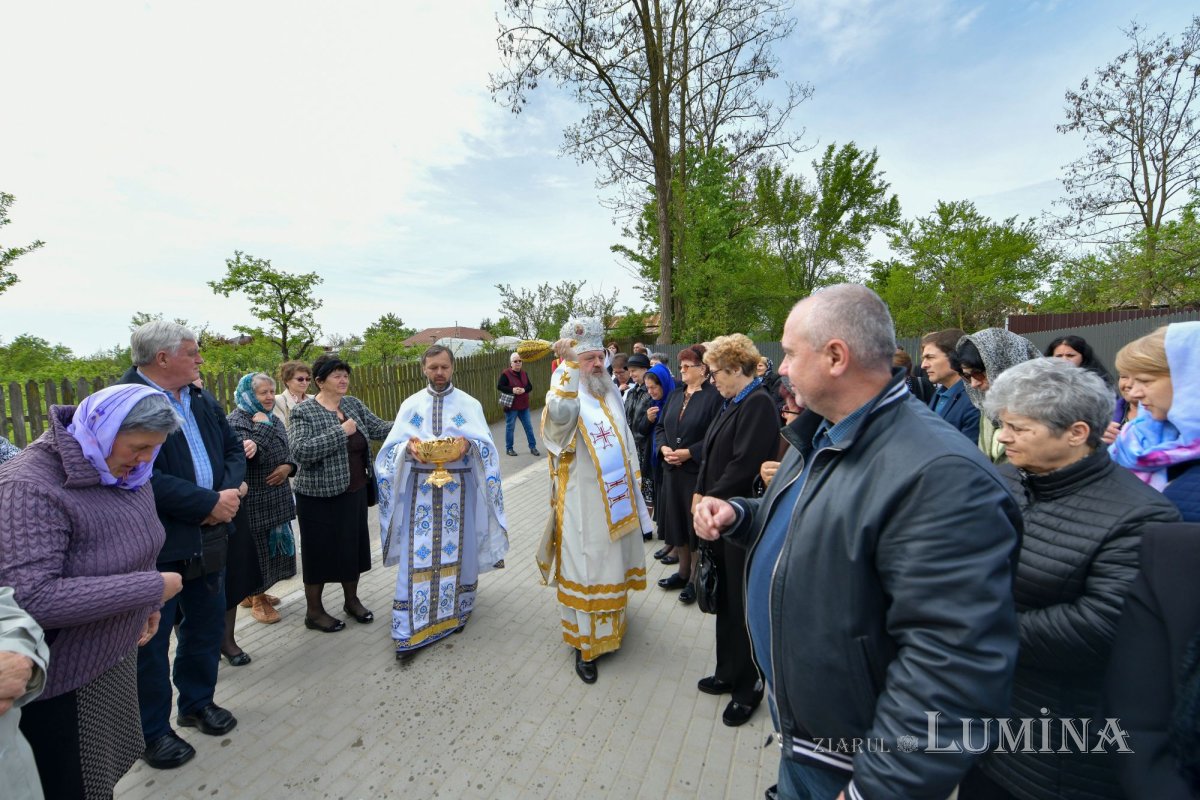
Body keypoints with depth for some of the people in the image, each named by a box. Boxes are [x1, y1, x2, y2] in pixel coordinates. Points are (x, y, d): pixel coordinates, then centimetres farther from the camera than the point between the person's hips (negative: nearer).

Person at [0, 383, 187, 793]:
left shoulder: (128, 472, -3)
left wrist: (147, 604, 9)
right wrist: (150, 589, -28)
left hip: (117, 653, 7)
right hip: (61, 680, -6)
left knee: (110, 766, 22)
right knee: (72, 784, 13)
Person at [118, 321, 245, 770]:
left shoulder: (202, 400, 7)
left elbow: (233, 449, 11)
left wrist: (231, 491, -8)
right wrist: (210, 502, -21)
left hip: (209, 539, 7)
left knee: (207, 626, 20)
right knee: (151, 641, 10)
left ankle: (198, 703, 41)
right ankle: (152, 732, 30)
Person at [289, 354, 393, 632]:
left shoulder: (353, 404, 6)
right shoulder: (303, 412, -12)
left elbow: (378, 429, 4)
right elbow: (300, 452, -24)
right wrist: (340, 431, -24)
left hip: (355, 492, 6)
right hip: (321, 497, -6)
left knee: (353, 546, 16)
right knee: (321, 552, 7)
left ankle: (352, 600, 34)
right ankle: (314, 612, 25)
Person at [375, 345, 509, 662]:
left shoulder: (470, 404, 4)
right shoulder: (411, 405, 8)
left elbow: (486, 444, -3)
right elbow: (393, 446, 3)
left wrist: (469, 444, -24)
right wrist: (409, 447, -19)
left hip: (458, 488, 0)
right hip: (420, 488, 1)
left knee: (457, 549, 7)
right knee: (418, 553, 0)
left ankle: (455, 612, 28)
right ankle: (411, 630, 8)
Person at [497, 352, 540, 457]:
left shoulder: (524, 373, 8)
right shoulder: (506, 374, -10)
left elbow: (530, 386, 8)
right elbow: (499, 386, -13)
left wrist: (524, 390, -14)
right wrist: (512, 390, -23)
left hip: (524, 406, 5)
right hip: (511, 406, -5)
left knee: (528, 427, 8)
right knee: (510, 427, 5)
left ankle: (533, 447, 17)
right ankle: (509, 448, 17)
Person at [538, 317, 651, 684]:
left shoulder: (611, 395, 7)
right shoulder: (568, 397, -14)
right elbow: (559, 413, -42)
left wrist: (633, 484, 16)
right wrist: (569, 364, -38)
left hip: (615, 501, 7)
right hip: (583, 504, -7)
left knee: (612, 563, 21)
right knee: (585, 569, 5)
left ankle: (609, 623, 44)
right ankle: (584, 645, 21)